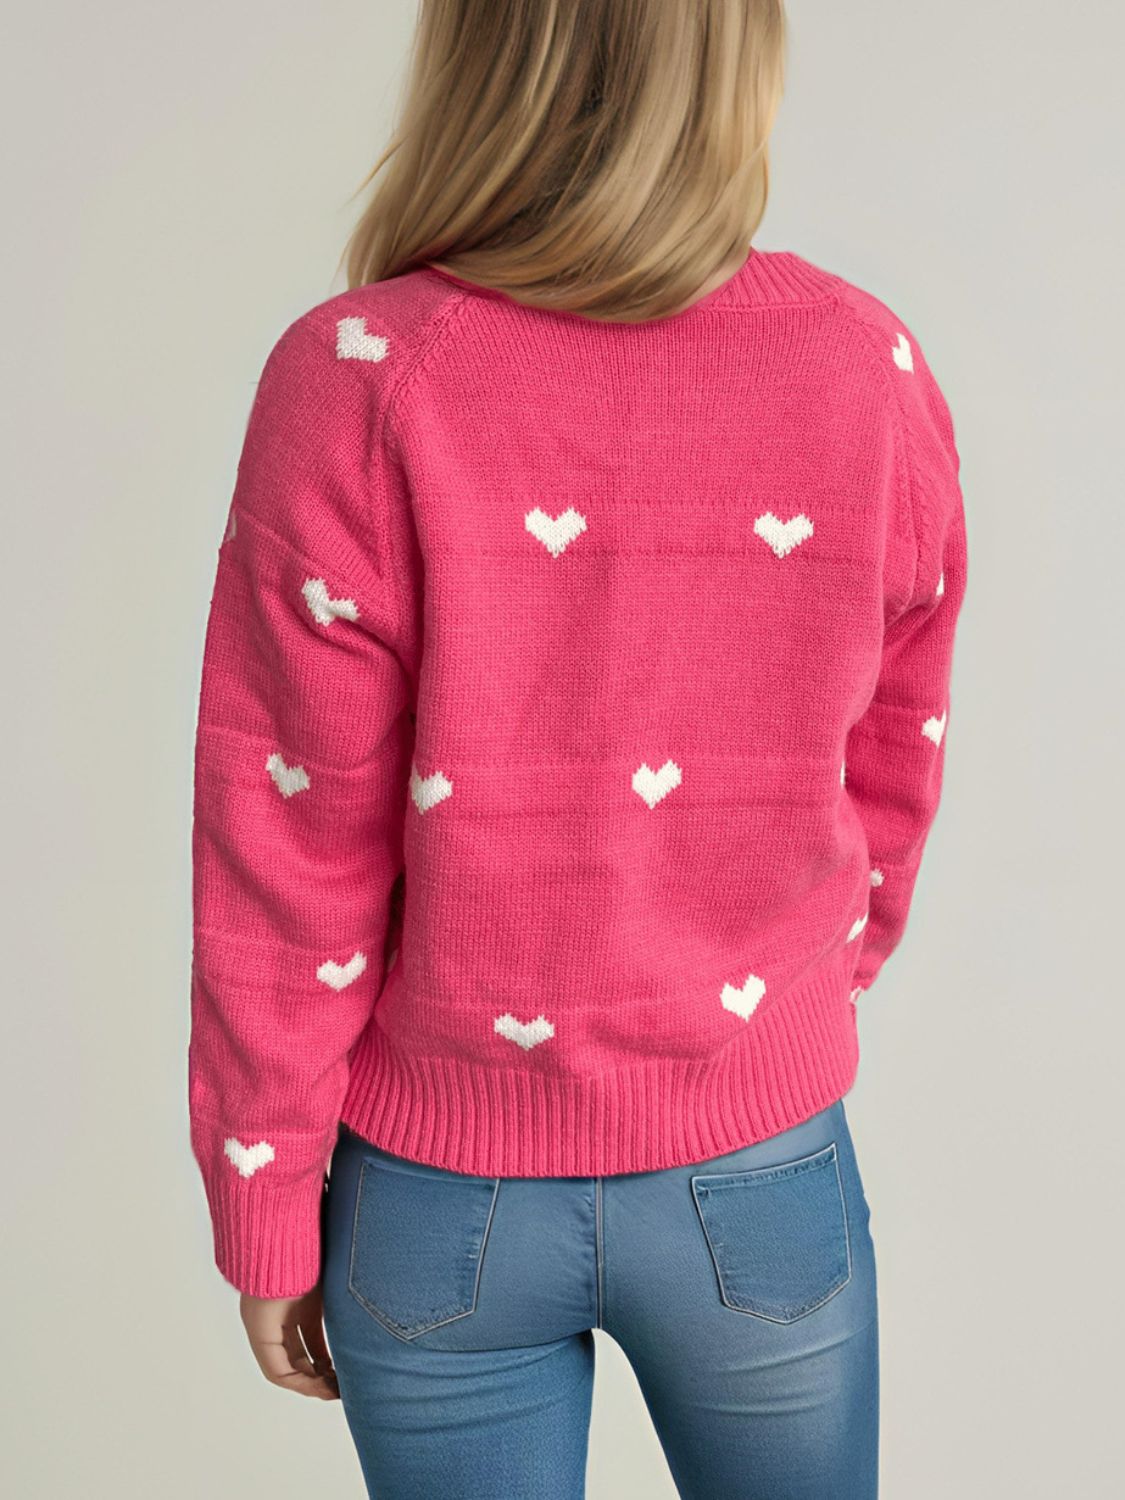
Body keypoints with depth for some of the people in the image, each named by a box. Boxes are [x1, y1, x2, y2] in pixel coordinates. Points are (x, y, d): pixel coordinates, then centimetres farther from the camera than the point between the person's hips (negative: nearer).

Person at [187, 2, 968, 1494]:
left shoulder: (357, 380, -21)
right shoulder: (872, 374, -13)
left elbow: (288, 855, -15)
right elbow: (887, 781, 1)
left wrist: (265, 1216, 0)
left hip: (442, 1192, -1)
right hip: (758, 1172, 2)